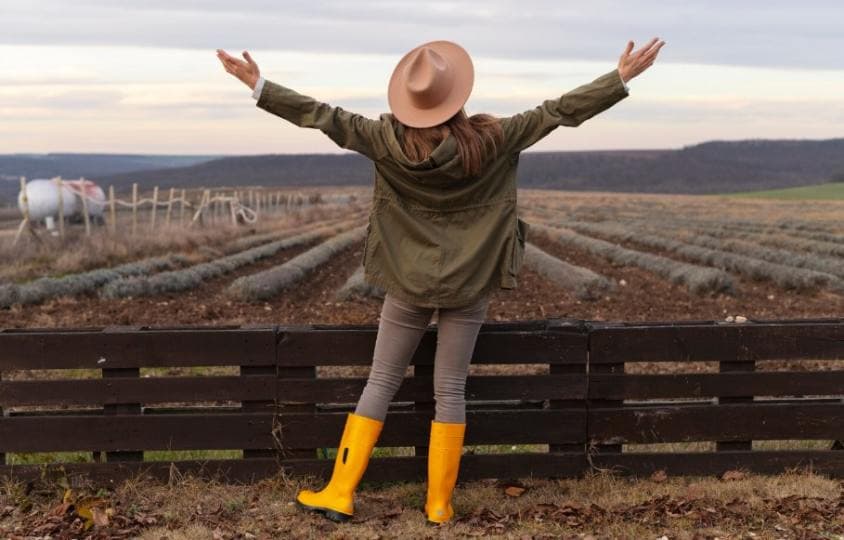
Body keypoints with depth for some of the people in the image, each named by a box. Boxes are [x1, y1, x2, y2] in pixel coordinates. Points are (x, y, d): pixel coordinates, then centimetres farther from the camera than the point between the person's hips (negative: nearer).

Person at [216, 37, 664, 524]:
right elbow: (557, 112, -9)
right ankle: (439, 502, 11)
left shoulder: (390, 141, -12)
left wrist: (260, 86, -2)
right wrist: (622, 78, -2)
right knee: (450, 392, 6)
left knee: (380, 385, 9)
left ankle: (339, 493, 11)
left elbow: (324, 116, -9)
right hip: (469, 284, 0)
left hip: (408, 282, 0)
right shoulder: (490, 140, -13)